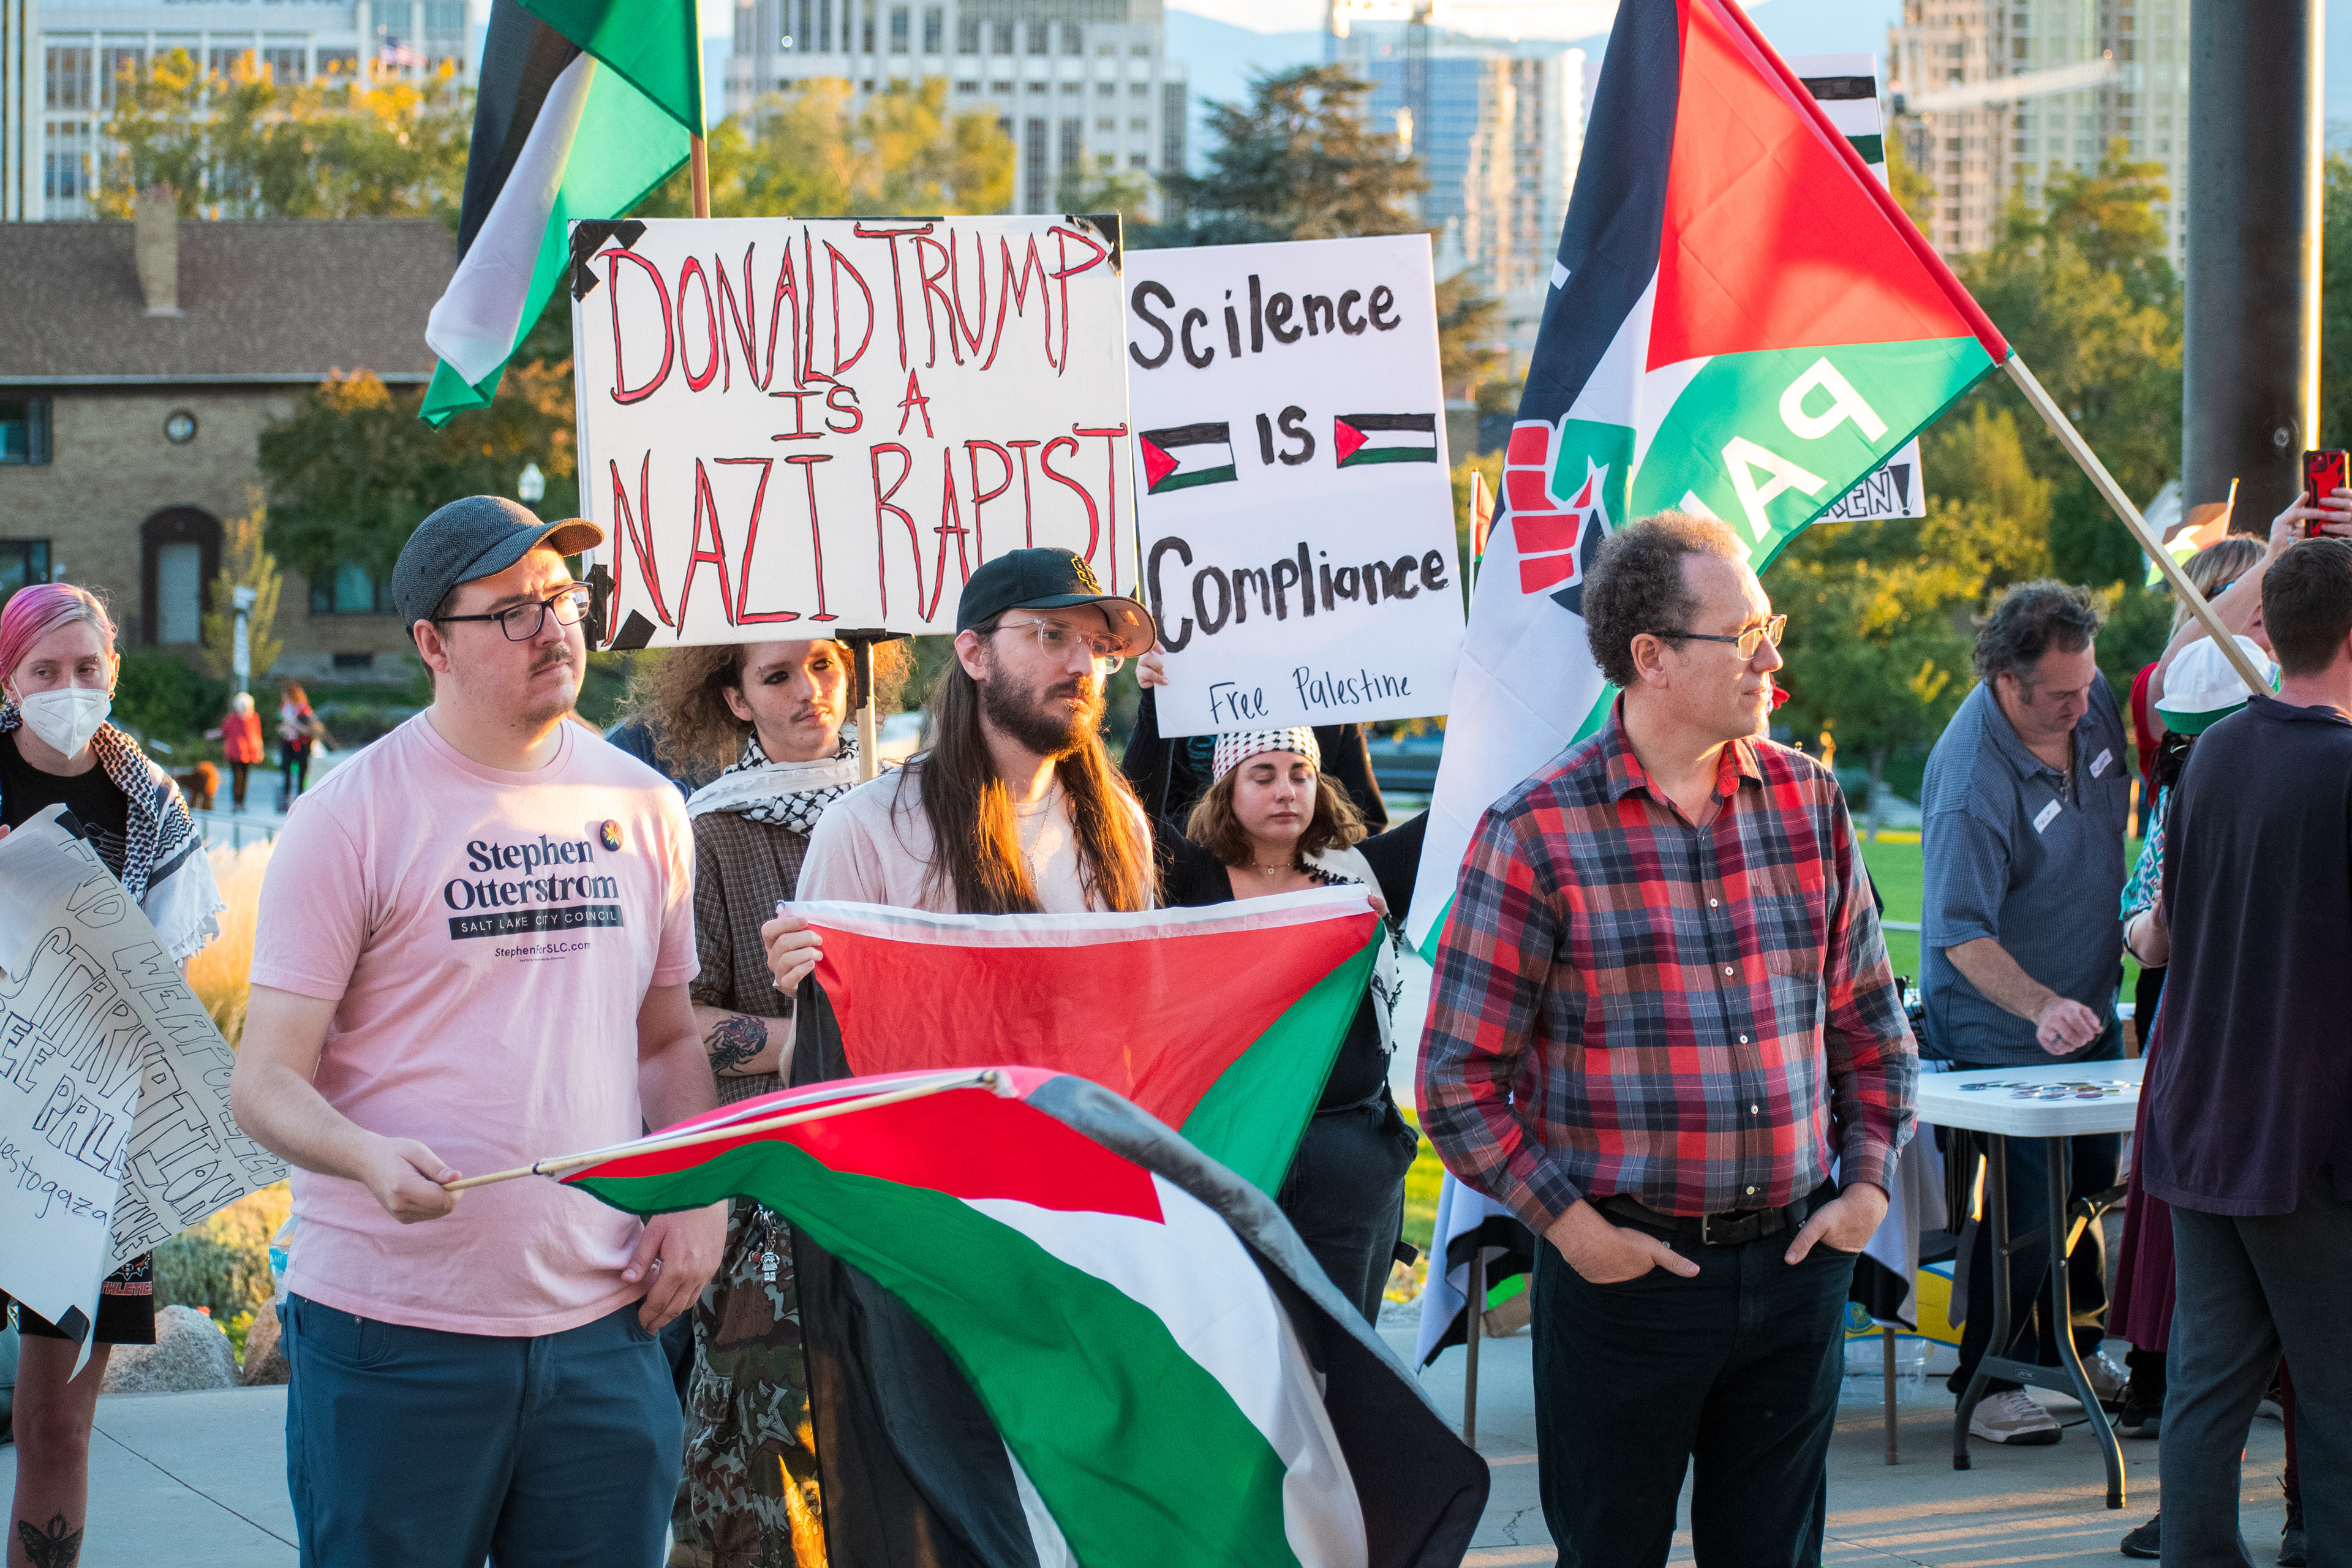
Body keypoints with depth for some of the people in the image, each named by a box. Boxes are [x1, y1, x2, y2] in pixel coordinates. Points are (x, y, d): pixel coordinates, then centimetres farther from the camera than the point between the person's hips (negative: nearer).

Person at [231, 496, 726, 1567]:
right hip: (394, 1333, -4)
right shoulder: (352, 818, -4)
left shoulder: (642, 807, 10)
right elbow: (263, 1083, -7)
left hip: (603, 1326, 4)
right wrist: (373, 1156, -27)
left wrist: (703, 1197, 4)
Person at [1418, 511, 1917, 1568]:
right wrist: (1566, 1221, -12)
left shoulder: (1808, 800, 7)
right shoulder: (1537, 833, -9)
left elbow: (1869, 1021, 16)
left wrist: (1869, 1180, 5)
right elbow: (1460, 1075, -7)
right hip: (1624, 1272, -4)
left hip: (1795, 1263, 4)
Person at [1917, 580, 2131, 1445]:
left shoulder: (2093, 702, -7)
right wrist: (2041, 1008, -42)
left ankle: (2075, 1345, 35)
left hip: (2091, 1007, 8)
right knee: (2026, 1202, -5)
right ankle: (1988, 1381, 9)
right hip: (2004, 1029, -8)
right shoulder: (1971, 780, -30)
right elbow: (1962, 934, -30)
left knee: (2092, 1179, 18)